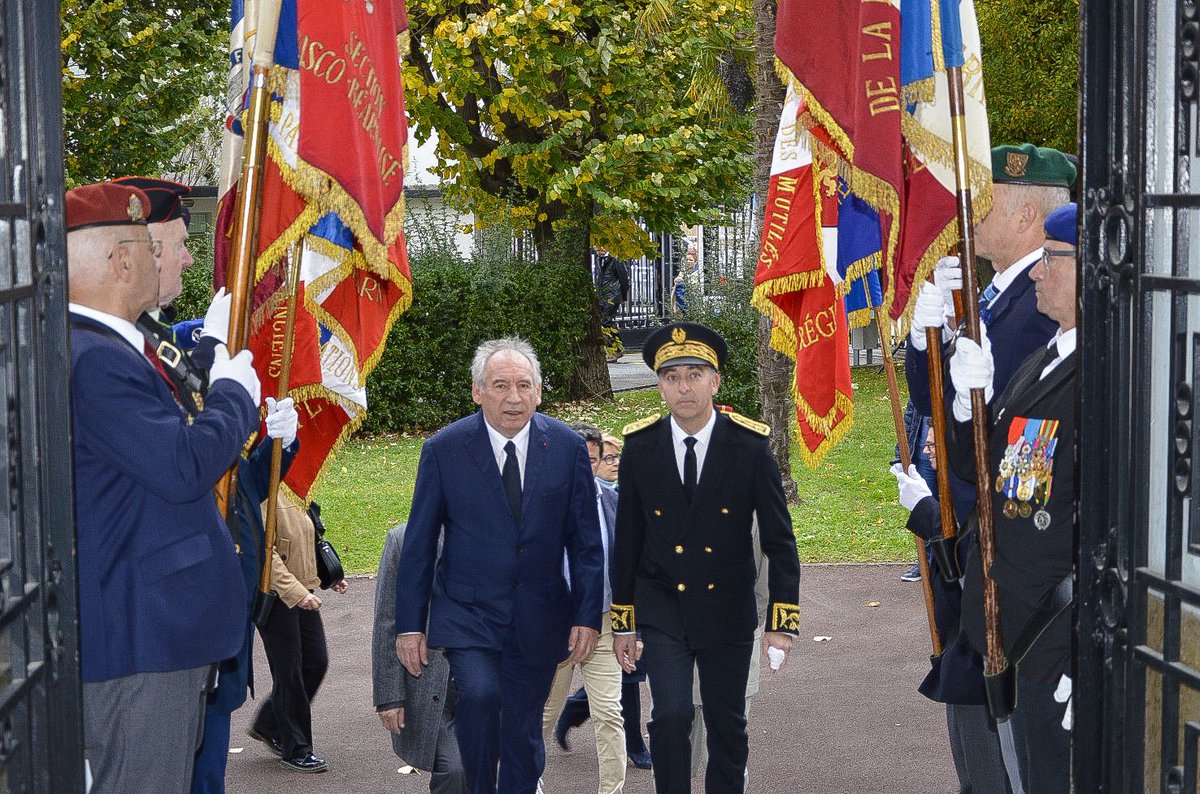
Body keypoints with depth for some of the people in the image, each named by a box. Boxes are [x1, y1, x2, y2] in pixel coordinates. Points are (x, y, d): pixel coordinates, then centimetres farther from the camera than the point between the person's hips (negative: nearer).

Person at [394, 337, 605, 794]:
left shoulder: (568, 447, -2)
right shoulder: (444, 450, -6)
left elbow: (586, 541, 3)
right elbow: (418, 545, -2)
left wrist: (588, 615, -2)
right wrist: (409, 624, -4)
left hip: (538, 617, 2)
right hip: (467, 614, -2)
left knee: (524, 735, 9)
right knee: (480, 694, -26)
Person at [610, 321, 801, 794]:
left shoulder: (750, 445, -9)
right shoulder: (640, 446, -5)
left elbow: (779, 539, -6)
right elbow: (627, 541, 3)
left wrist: (783, 621, -11)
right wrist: (622, 622, 5)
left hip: (727, 609, 0)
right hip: (662, 608, 0)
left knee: (728, 727, 9)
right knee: (671, 715, -15)